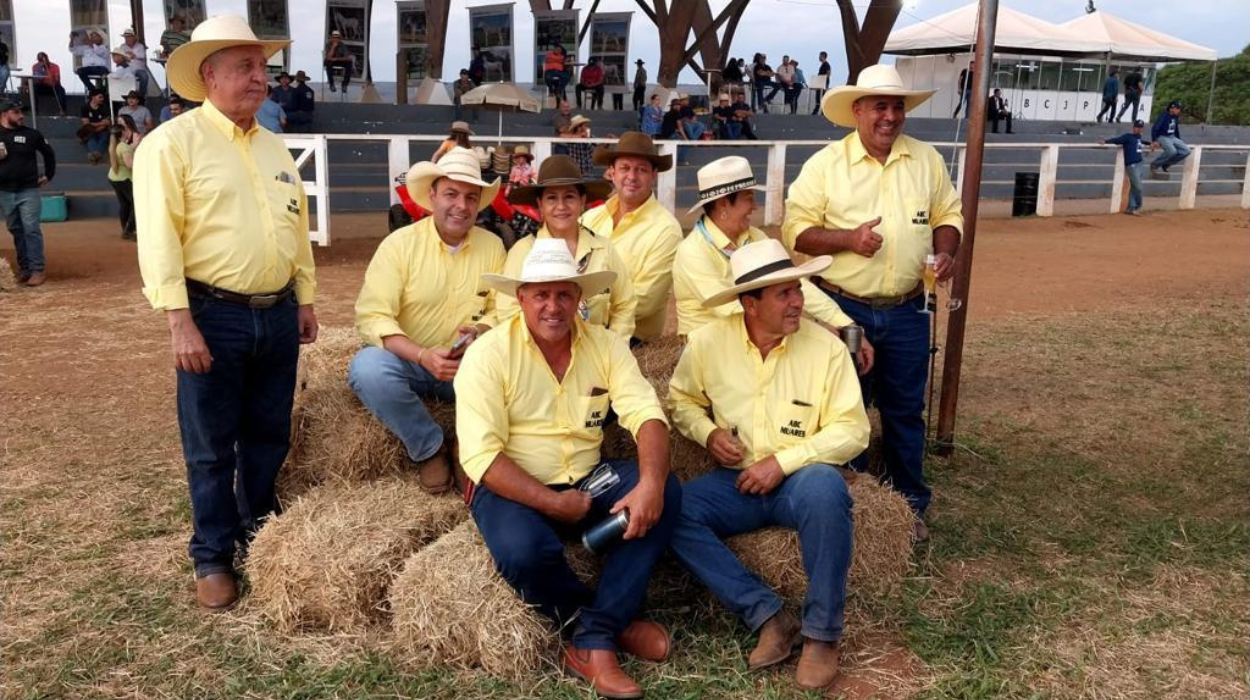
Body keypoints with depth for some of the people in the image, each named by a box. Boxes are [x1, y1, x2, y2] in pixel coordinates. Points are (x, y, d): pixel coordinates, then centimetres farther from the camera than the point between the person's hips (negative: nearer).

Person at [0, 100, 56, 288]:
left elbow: (49, 153, 13)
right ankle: (24, 268, 15)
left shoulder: (31, 134, 0)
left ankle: (38, 269, -6)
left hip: (28, 190, -2)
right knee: (16, 231, 8)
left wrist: (49, 175, 12)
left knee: (31, 229, -8)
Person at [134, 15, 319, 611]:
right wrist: (180, 322, -18)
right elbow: (158, 238, -13)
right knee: (211, 448, 5)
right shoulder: (172, 142, -7)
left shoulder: (274, 147, 14)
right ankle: (212, 558, 19)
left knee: (269, 437, 15)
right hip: (214, 316, -5)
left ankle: (259, 535, 33)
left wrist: (305, 301, 17)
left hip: (277, 316, 6)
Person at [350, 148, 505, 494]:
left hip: (469, 364, 1)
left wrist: (480, 333, -21)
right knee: (367, 368, -34)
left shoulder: (492, 246, 0)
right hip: (408, 361, -1)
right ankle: (429, 448, -9)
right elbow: (371, 317, -16)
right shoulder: (399, 243, -10)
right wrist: (423, 356, -31)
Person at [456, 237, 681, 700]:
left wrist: (650, 483, -31)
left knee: (666, 492, -19)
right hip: (512, 488, -4)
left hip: (588, 480, 4)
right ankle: (614, 622, -3)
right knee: (522, 551, -35)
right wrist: (551, 502, -26)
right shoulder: (488, 355, -12)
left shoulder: (606, 345, -1)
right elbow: (481, 455, -19)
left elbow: (646, 414, -11)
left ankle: (592, 642, -18)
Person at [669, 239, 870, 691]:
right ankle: (769, 615, -20)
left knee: (825, 488, -38)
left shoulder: (826, 347, -9)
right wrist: (708, 433, -8)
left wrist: (783, 462, -19)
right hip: (736, 481, 3)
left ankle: (821, 632, -21)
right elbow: (682, 399, 13)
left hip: (799, 480, -2)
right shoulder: (708, 341, -4)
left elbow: (852, 430, -10)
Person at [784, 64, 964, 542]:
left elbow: (948, 214, 12)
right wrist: (848, 238, -22)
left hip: (906, 311, 3)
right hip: (843, 309, -2)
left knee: (905, 410, 12)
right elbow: (795, 230, -7)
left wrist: (946, 250, -8)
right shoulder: (825, 165, -6)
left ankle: (909, 505, 27)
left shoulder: (926, 160, 5)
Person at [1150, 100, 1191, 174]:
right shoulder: (1164, 115, -14)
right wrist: (1154, 141, -27)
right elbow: (1155, 128, -19)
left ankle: (1165, 164, -1)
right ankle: (1155, 164, -14)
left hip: (1172, 137, 8)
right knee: (1172, 151, -34)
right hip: (1162, 137, -8)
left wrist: (1179, 142, 23)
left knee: (1186, 151, -7)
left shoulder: (1175, 117, 9)